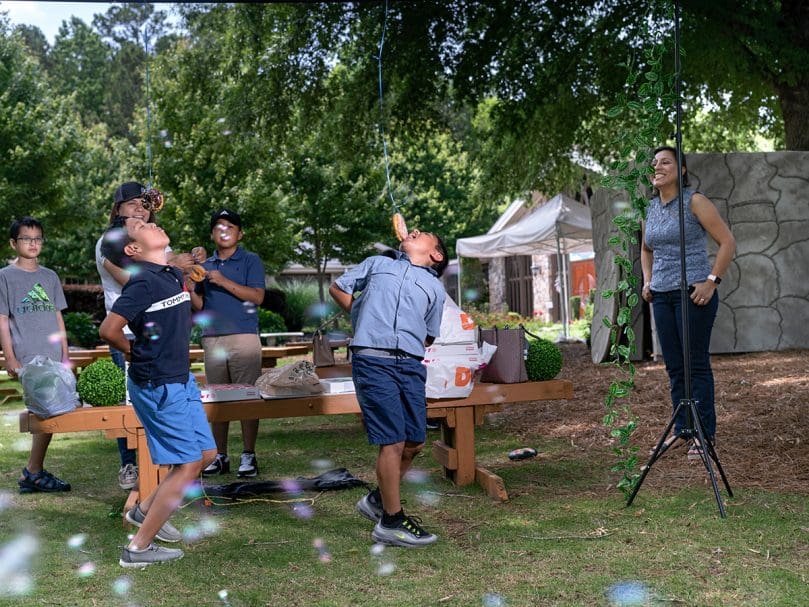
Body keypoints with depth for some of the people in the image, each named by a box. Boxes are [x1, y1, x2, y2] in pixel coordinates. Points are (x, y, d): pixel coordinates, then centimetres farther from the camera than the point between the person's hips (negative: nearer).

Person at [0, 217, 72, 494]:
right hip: (27, 357, -5)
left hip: (52, 356, 5)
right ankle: (34, 473, 1)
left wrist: (65, 355, 12)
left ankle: (33, 473, 13)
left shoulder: (49, 276, 15)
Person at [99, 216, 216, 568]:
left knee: (206, 453, 15)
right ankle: (138, 549, 3)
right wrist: (136, 353, -6)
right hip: (158, 387, -9)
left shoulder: (172, 274, 8)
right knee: (187, 465, -5)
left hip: (180, 380, 9)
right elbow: (109, 330, -21)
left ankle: (145, 511, 29)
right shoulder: (144, 282, -19)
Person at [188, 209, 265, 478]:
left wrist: (225, 282, -13)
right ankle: (220, 456, 9)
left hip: (243, 337, -4)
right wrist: (191, 290, -4)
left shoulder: (250, 261, 5)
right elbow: (201, 305, 16)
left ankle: (248, 455, -1)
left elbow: (257, 296, -7)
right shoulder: (205, 265, 18)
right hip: (212, 338, 4)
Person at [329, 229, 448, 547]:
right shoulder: (378, 264, 19)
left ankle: (378, 499, 28)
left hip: (410, 366, 4)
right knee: (393, 441, -9)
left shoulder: (435, 287, 21)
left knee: (414, 442, 5)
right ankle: (391, 522, 0)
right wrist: (365, 318, 16)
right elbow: (337, 288, 23)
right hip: (373, 362, -4)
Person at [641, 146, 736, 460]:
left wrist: (712, 280, -15)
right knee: (674, 366, 9)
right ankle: (682, 429, 18)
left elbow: (727, 241, -8)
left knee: (696, 363, -4)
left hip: (693, 292, -6)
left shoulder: (695, 202, -7)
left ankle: (704, 434, 2)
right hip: (662, 295, 7)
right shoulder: (650, 209, 12)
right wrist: (647, 281, 14)